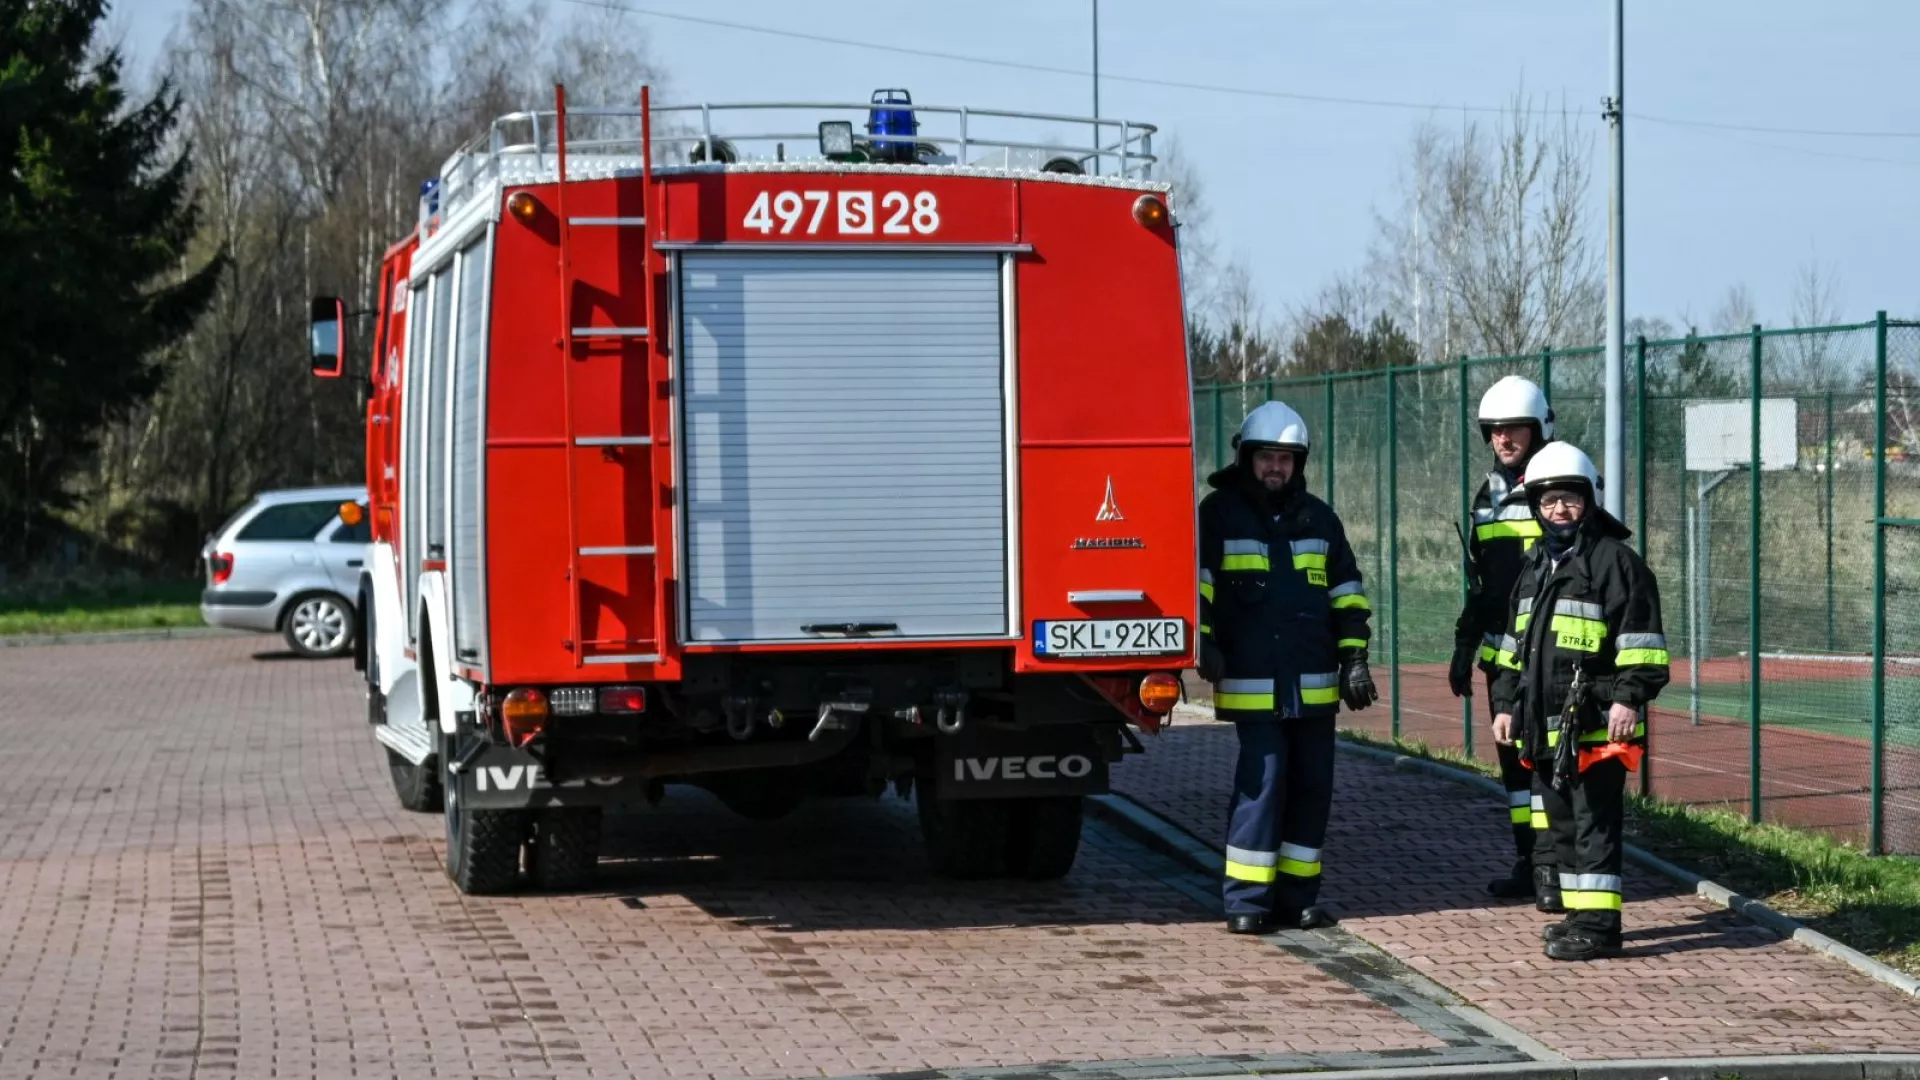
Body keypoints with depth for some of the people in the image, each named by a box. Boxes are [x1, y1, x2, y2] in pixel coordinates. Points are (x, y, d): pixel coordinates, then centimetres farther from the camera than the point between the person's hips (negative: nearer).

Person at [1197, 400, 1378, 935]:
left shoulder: (1318, 518, 13)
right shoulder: (1220, 513, 1)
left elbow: (1347, 591, 15)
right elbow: (1195, 583, -3)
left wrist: (1354, 659, 9)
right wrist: (1203, 641, -14)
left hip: (1314, 684, 5)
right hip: (1252, 684, -5)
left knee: (1312, 785, 7)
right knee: (1261, 781, -10)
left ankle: (1296, 896, 15)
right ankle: (1247, 899, -4)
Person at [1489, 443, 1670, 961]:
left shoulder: (1615, 560, -6)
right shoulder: (1534, 567, 18)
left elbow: (1641, 637, -11)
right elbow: (1514, 643, 25)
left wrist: (1630, 698, -18)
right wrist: (1505, 703, 21)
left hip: (1596, 725, -8)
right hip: (1546, 725, 8)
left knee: (1595, 823, -8)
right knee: (1563, 823, 14)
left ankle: (1599, 922, -7)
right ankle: (1580, 912, 22)